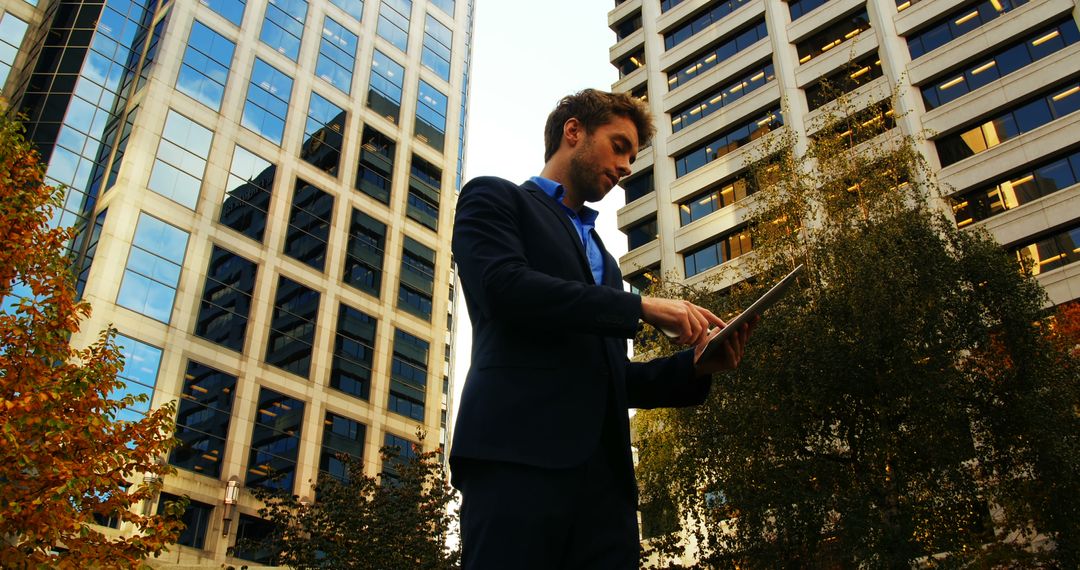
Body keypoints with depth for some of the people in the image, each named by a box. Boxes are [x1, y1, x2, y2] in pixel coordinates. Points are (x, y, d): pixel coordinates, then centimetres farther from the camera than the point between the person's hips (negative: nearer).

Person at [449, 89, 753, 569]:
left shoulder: (600, 253, 31)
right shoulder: (494, 199, 11)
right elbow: (504, 287, -11)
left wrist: (695, 367, 8)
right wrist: (642, 307, -8)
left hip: (603, 471, 7)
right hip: (518, 454, -6)